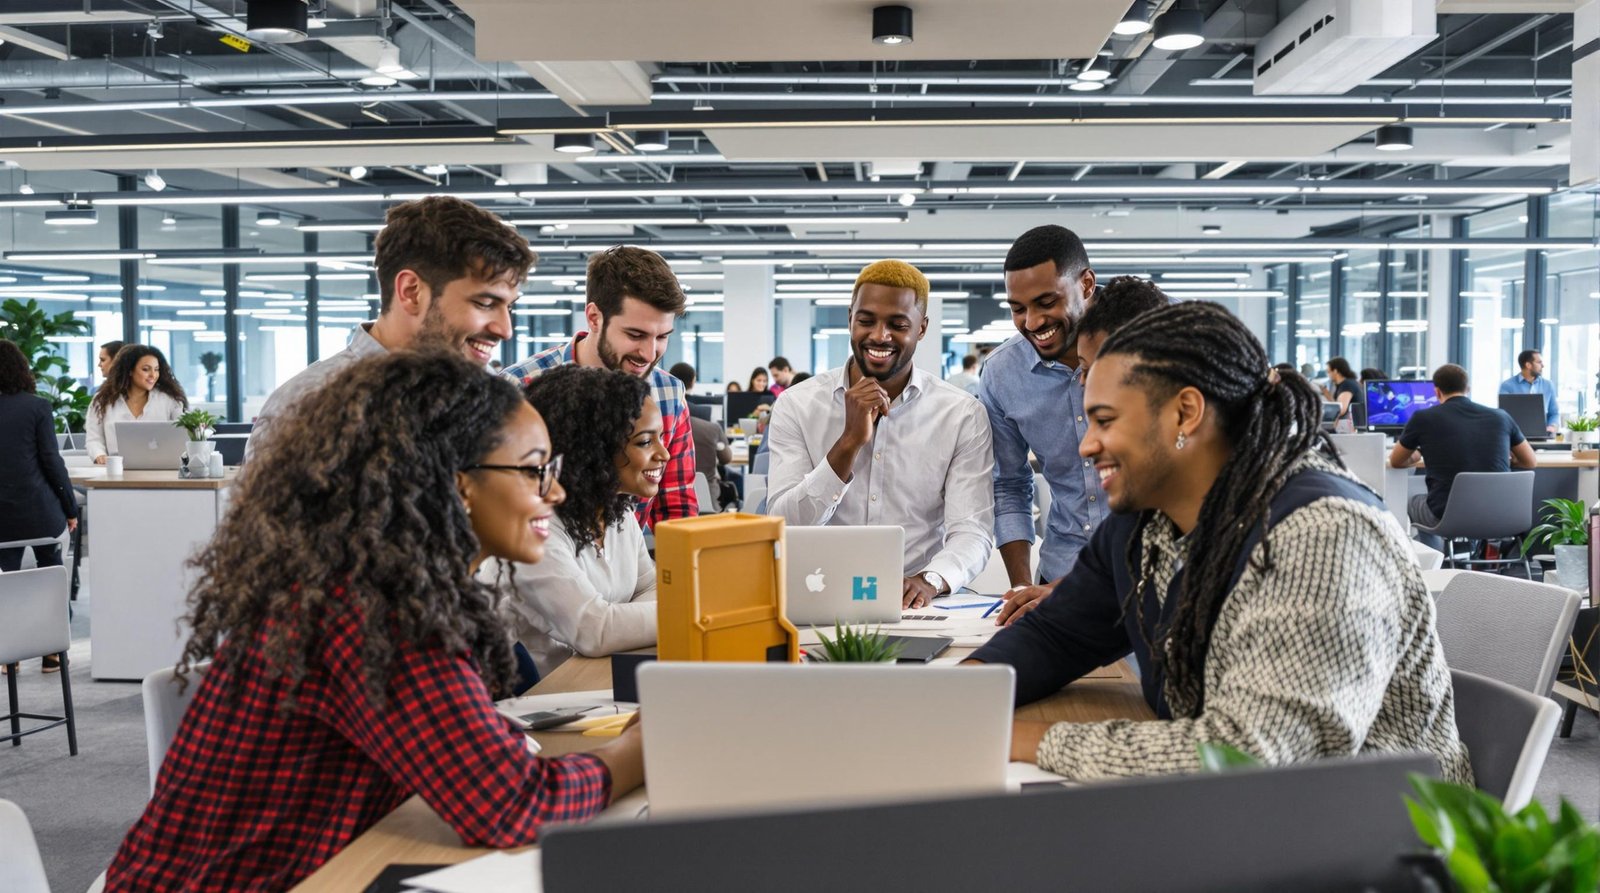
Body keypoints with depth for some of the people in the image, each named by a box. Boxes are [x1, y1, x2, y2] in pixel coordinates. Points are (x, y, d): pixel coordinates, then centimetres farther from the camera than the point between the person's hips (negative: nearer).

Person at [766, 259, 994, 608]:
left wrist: (929, 581, -28)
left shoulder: (962, 415, 0)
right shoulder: (796, 405, 1)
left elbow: (972, 531, -7)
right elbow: (783, 528, -7)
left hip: (916, 605, 0)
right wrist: (850, 442, -17)